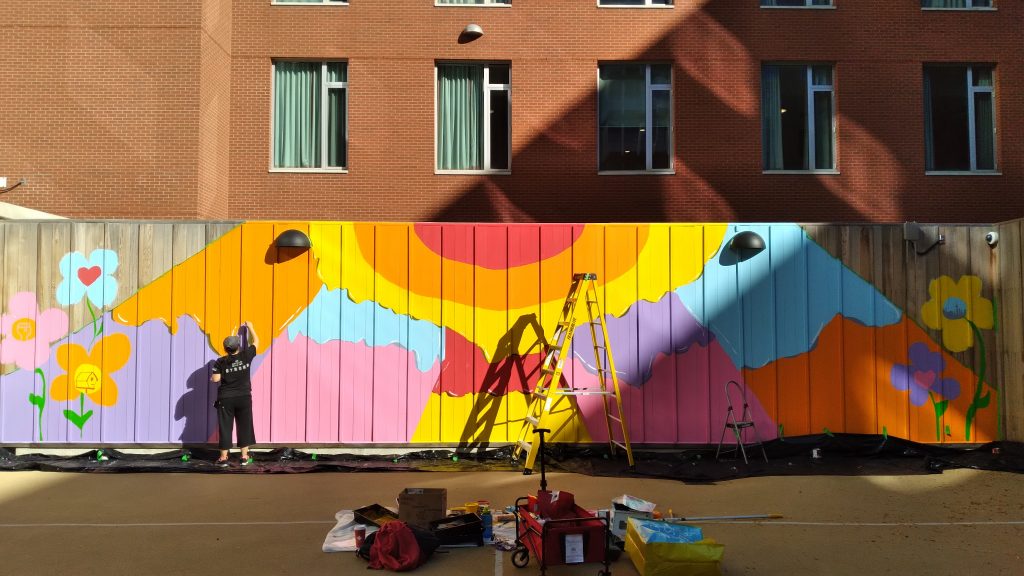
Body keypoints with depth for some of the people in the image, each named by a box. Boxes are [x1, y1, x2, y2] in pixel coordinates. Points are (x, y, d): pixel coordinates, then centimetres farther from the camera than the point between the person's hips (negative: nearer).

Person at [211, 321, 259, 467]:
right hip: (244, 398, 1)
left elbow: (215, 379, -9)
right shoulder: (246, 356, -5)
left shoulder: (220, 362, -8)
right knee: (244, 426, 8)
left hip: (225, 399, -1)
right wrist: (250, 327, 23)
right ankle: (245, 457, 11)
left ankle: (223, 458, 8)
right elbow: (256, 341, 10)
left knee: (225, 427, 5)